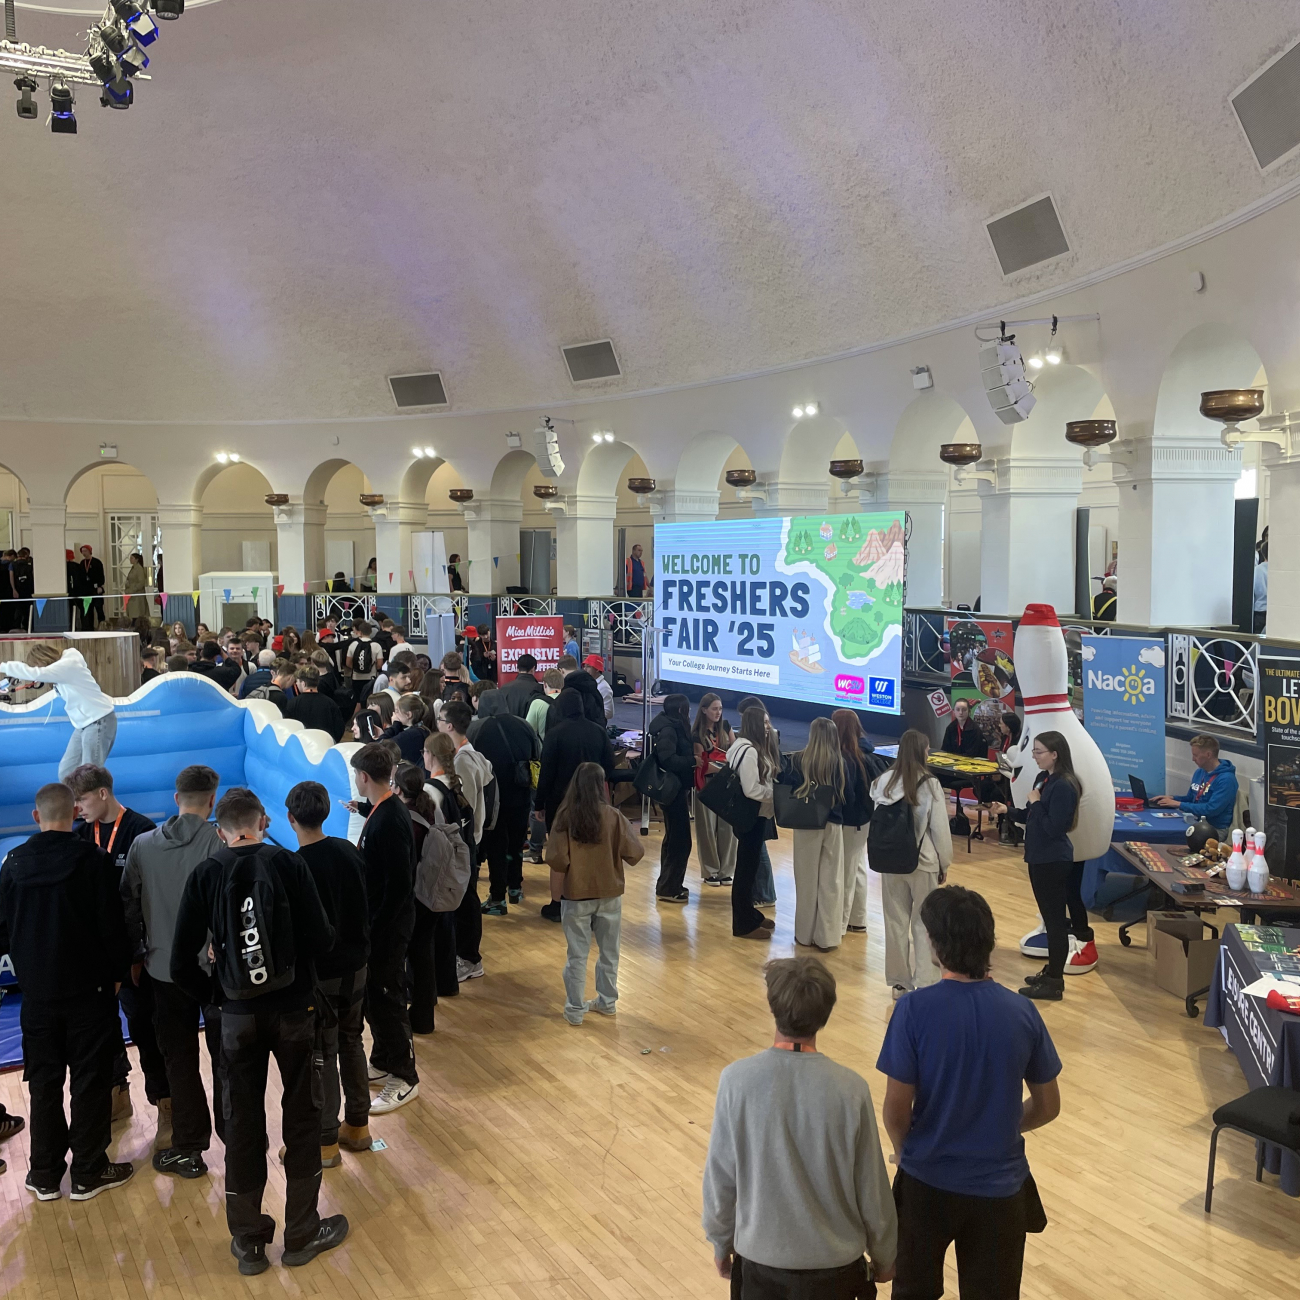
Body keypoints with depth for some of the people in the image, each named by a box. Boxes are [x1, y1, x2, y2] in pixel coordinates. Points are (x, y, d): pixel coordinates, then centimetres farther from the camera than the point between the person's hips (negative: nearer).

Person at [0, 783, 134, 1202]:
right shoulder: (90, 858, -14)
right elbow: (111, 923, -12)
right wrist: (117, 971, 2)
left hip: (37, 992, 4)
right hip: (88, 989, -4)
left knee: (44, 1084, 15)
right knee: (91, 1081, 7)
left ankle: (45, 1174, 23)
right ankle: (89, 1171, 14)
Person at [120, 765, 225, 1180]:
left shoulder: (142, 845, -3)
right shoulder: (221, 843, -16)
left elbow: (129, 907, 4)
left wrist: (134, 957, 15)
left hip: (164, 970, 2)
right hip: (218, 968, -2)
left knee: (179, 1060, 13)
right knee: (225, 1056, 13)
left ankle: (189, 1148, 20)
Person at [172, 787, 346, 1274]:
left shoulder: (205, 875, -7)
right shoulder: (288, 864, -13)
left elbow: (182, 963, -7)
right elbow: (321, 939, -15)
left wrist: (215, 995, 9)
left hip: (238, 1015, 2)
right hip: (294, 1009, -1)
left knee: (242, 1122, 14)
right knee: (302, 1115, 13)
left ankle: (248, 1239, 26)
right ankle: (303, 1233, 23)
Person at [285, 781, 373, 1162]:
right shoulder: (348, 852, -2)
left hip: (319, 974, -6)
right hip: (355, 965, 6)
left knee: (321, 1056, 7)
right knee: (351, 1043, 19)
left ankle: (325, 1142, 18)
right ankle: (357, 1126, 32)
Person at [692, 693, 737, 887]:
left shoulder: (725, 726, 4)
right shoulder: (697, 734, -8)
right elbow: (702, 764, -10)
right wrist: (725, 767, -23)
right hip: (707, 784, -3)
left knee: (727, 826, 4)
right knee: (708, 827, 3)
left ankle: (726, 870, 14)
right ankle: (710, 871, 13)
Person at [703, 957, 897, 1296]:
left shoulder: (736, 1079, -18)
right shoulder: (850, 1089, -20)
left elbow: (720, 1176, -8)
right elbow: (871, 1187, -9)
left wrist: (720, 1242, 10)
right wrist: (884, 1255, 9)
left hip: (760, 1256, 0)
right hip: (833, 1260, 0)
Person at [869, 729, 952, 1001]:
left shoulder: (884, 782, -3)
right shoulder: (930, 784, -13)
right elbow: (940, 828, -8)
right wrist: (944, 863, 4)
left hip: (890, 861, 3)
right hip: (923, 863, -3)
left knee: (895, 922, 12)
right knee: (923, 924, 7)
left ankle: (898, 982, 21)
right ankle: (925, 983, 9)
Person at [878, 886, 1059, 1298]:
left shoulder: (914, 1009, -20)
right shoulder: (1022, 1012, -11)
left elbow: (896, 1108, -14)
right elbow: (1047, 1107, 1)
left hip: (927, 1180, -1)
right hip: (999, 1185, 2)